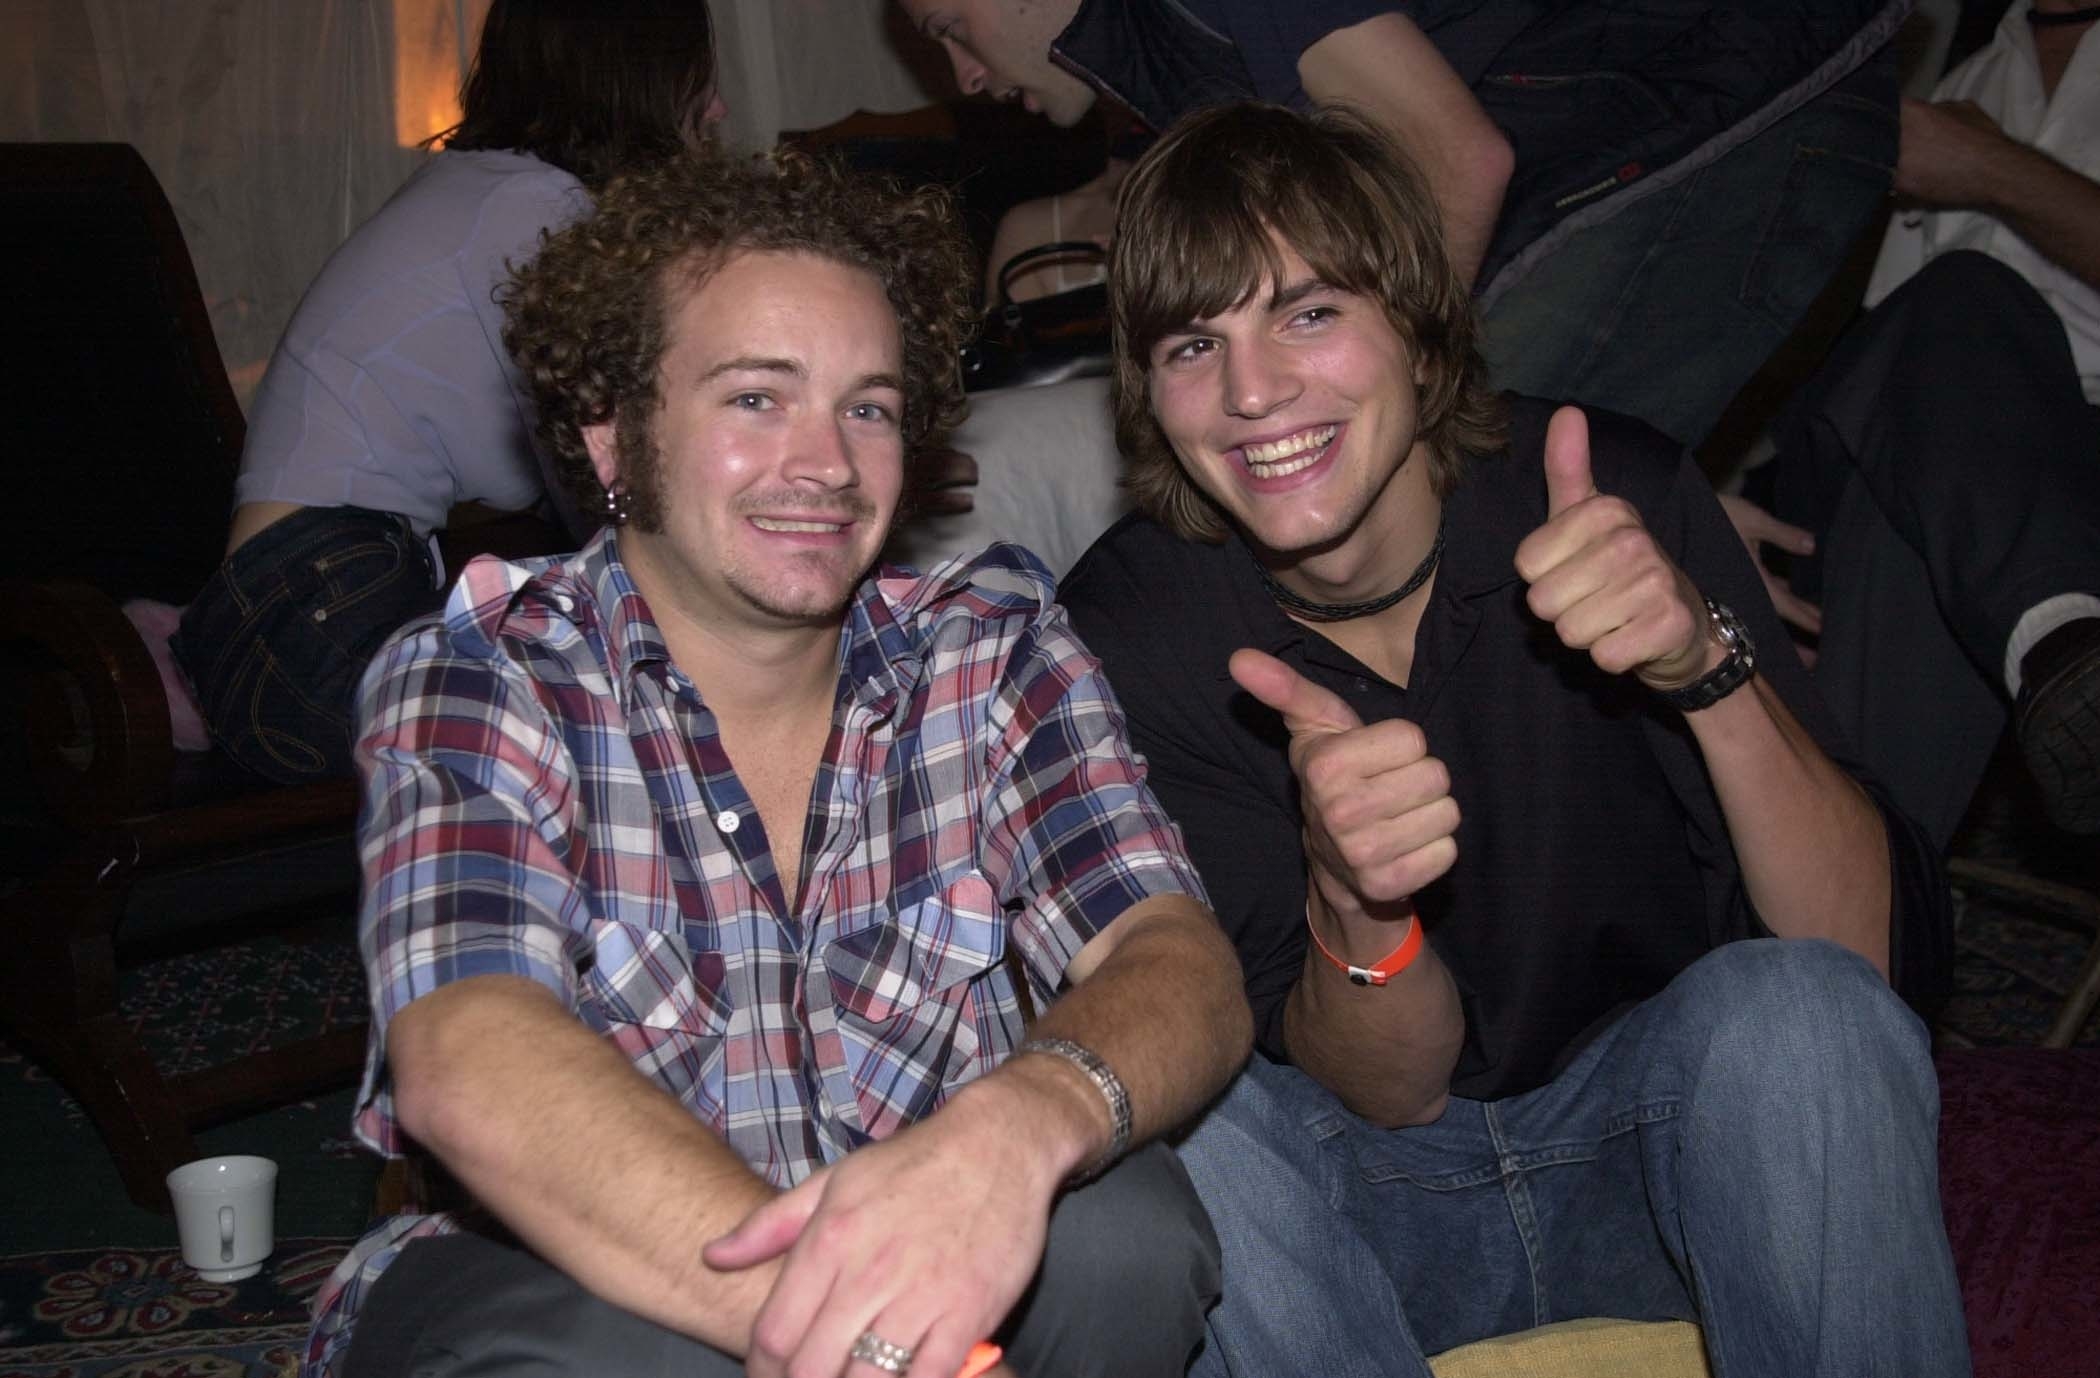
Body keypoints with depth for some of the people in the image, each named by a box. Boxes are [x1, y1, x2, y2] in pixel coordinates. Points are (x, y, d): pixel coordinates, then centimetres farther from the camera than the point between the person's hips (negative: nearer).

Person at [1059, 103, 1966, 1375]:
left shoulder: (1615, 497, -16)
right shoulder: (1131, 627, -15)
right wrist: (1349, 901, -36)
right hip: (1378, 1193, 0)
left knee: (1795, 1011, -30)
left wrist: (1708, 663, -37)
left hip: (1660, 1140, 0)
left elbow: (1881, 954, -20)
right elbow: (1392, 1089, -14)